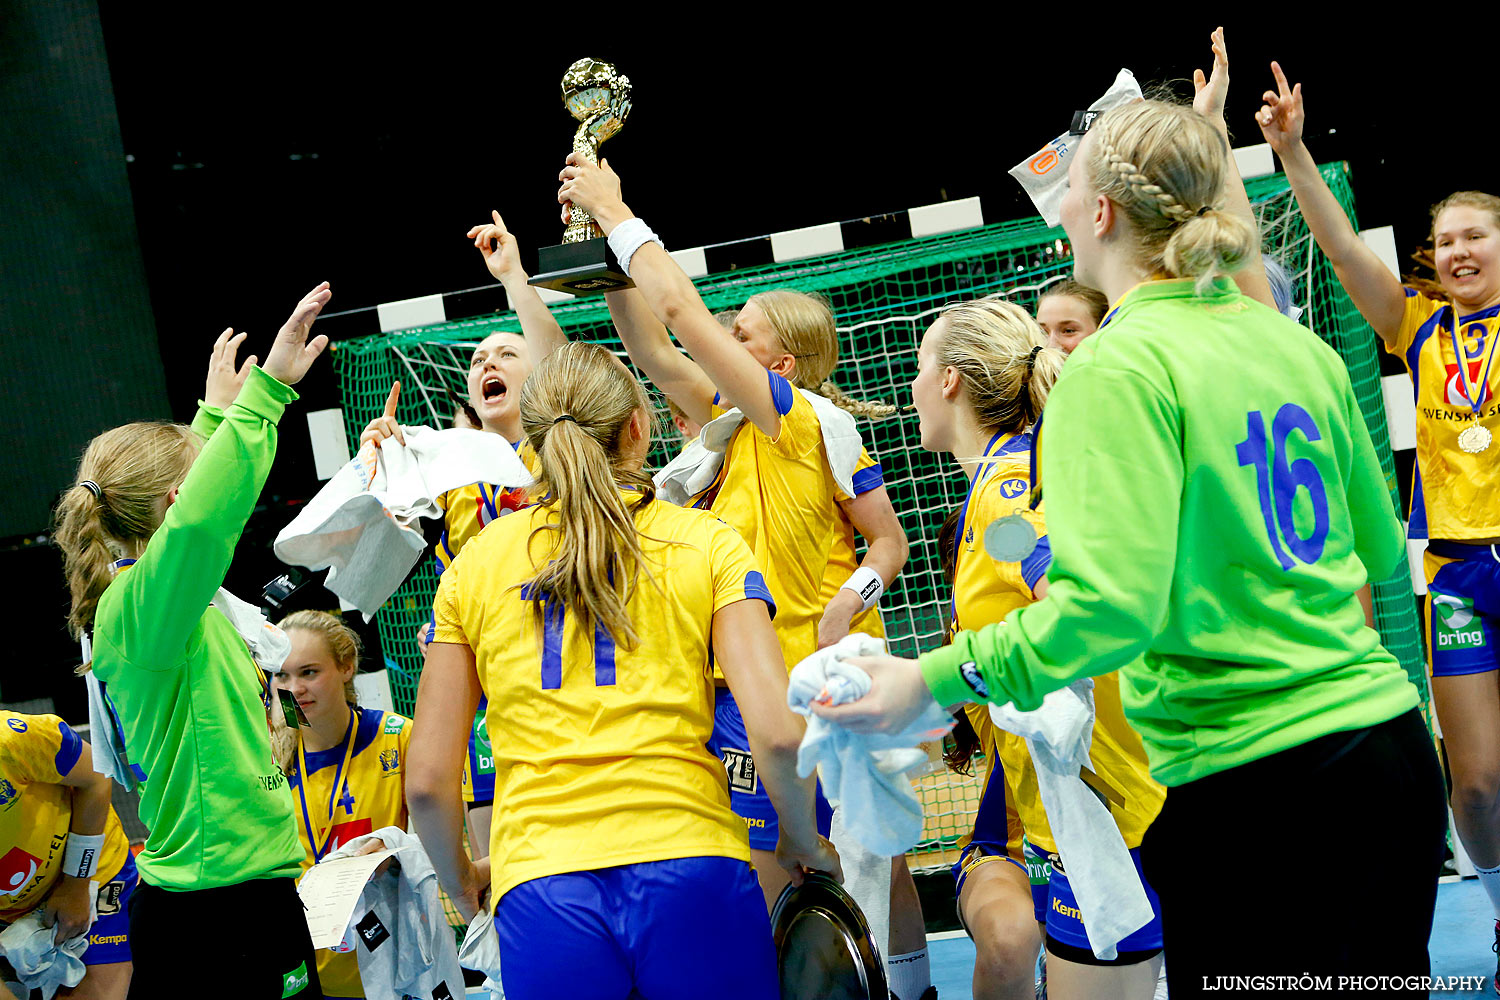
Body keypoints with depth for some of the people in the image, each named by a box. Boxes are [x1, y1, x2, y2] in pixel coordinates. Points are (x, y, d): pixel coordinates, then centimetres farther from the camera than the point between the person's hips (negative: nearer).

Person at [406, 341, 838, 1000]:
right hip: (690, 861, 0)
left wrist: (460, 882, 26)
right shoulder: (706, 543, 4)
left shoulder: (474, 564, 10)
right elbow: (779, 734, -7)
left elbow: (427, 782, 7)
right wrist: (802, 843, 12)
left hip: (538, 890, 1)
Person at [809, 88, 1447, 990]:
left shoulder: (1118, 367, -13)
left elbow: (1114, 600, -23)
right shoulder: (1303, 349, 8)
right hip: (1391, 742, 7)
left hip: (1249, 783, -7)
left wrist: (936, 679, -17)